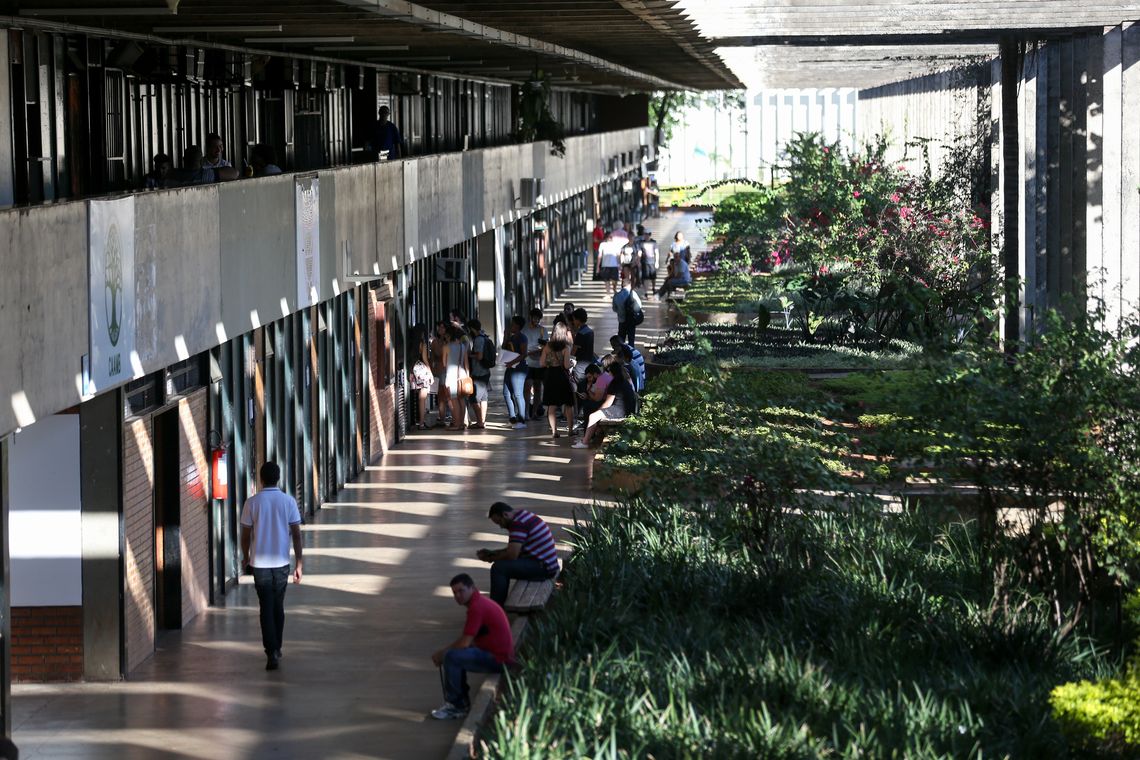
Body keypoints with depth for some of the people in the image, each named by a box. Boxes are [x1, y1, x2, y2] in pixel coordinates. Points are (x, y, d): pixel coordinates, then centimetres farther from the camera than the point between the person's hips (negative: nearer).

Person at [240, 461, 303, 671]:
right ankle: (276, 649, 27)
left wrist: (245, 557, 15)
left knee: (266, 608, -1)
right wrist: (298, 563, 2)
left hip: (260, 563, -2)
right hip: (281, 562, 2)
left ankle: (271, 652, -13)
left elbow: (245, 535, -2)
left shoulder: (252, 502, -7)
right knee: (278, 607, 17)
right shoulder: (288, 501, -4)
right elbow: (296, 534, -4)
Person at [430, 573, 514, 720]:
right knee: (458, 655, 19)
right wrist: (444, 652, 9)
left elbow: (464, 643, -21)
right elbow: (468, 640, 21)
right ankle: (462, 703, 18)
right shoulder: (480, 602, 14)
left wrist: (441, 653, -6)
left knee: (452, 657, -19)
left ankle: (455, 705, -7)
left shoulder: (477, 607, -19)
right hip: (498, 656, 11)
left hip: (497, 660, -11)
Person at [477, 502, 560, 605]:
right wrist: (491, 552, 16)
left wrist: (492, 558, -6)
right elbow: (513, 550, 25)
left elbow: (512, 555, -23)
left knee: (498, 568, -17)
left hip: (542, 567, -11)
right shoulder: (522, 515, 16)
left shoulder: (518, 523, -17)